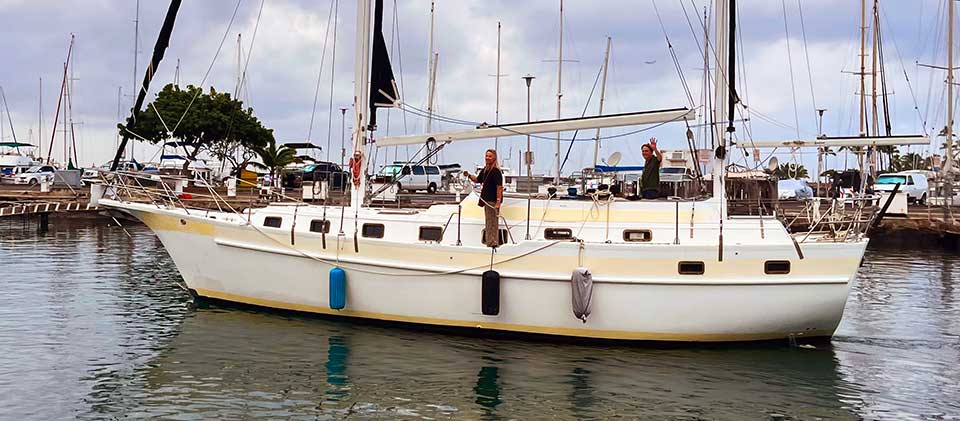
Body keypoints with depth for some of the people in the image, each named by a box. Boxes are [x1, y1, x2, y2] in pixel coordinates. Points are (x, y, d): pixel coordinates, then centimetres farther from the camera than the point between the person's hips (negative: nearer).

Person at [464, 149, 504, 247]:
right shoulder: (485, 170, 11)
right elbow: (477, 180, 24)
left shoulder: (496, 171, -17)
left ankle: (493, 242, 1)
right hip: (487, 200, 10)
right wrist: (469, 176, 6)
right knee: (487, 222, 19)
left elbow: (499, 187, -22)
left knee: (492, 222, -4)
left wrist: (498, 201, -27)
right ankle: (488, 241, 31)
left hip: (493, 200, -10)